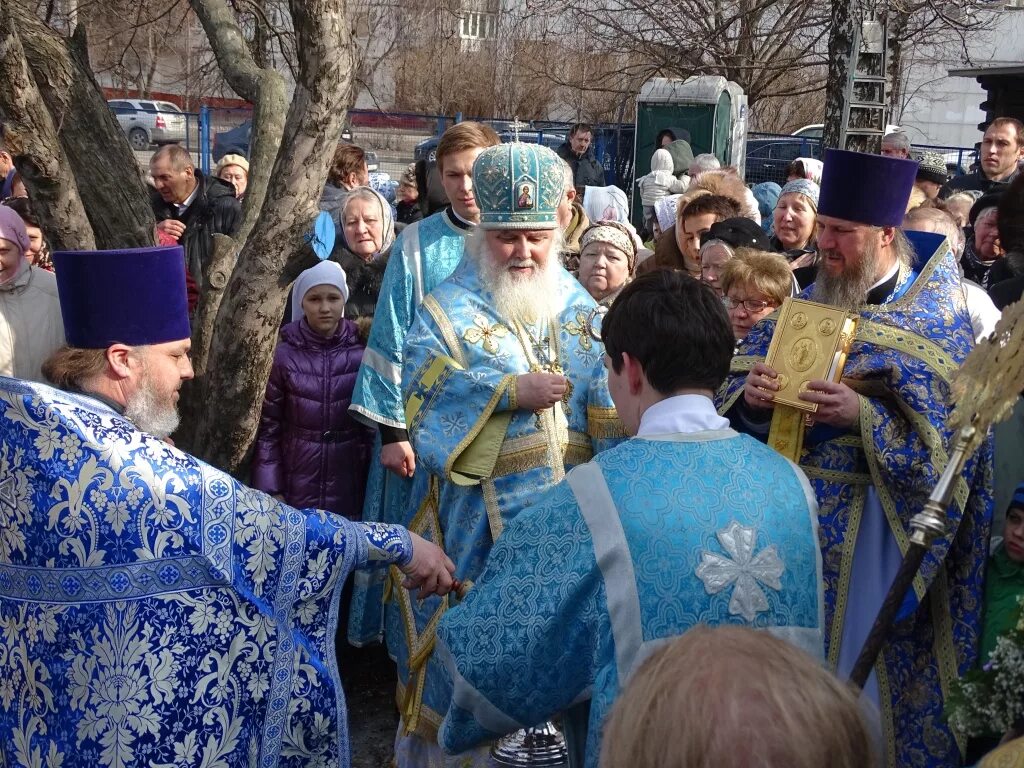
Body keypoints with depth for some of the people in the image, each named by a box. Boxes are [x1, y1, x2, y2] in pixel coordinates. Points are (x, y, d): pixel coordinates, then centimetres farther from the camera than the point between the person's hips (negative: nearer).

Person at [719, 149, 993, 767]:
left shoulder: (937, 326, -10)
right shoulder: (807, 304, 6)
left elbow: (948, 443, -16)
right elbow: (737, 398, 8)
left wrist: (865, 417, -27)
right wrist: (751, 396, -15)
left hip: (869, 528, -5)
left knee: (857, 666, 6)